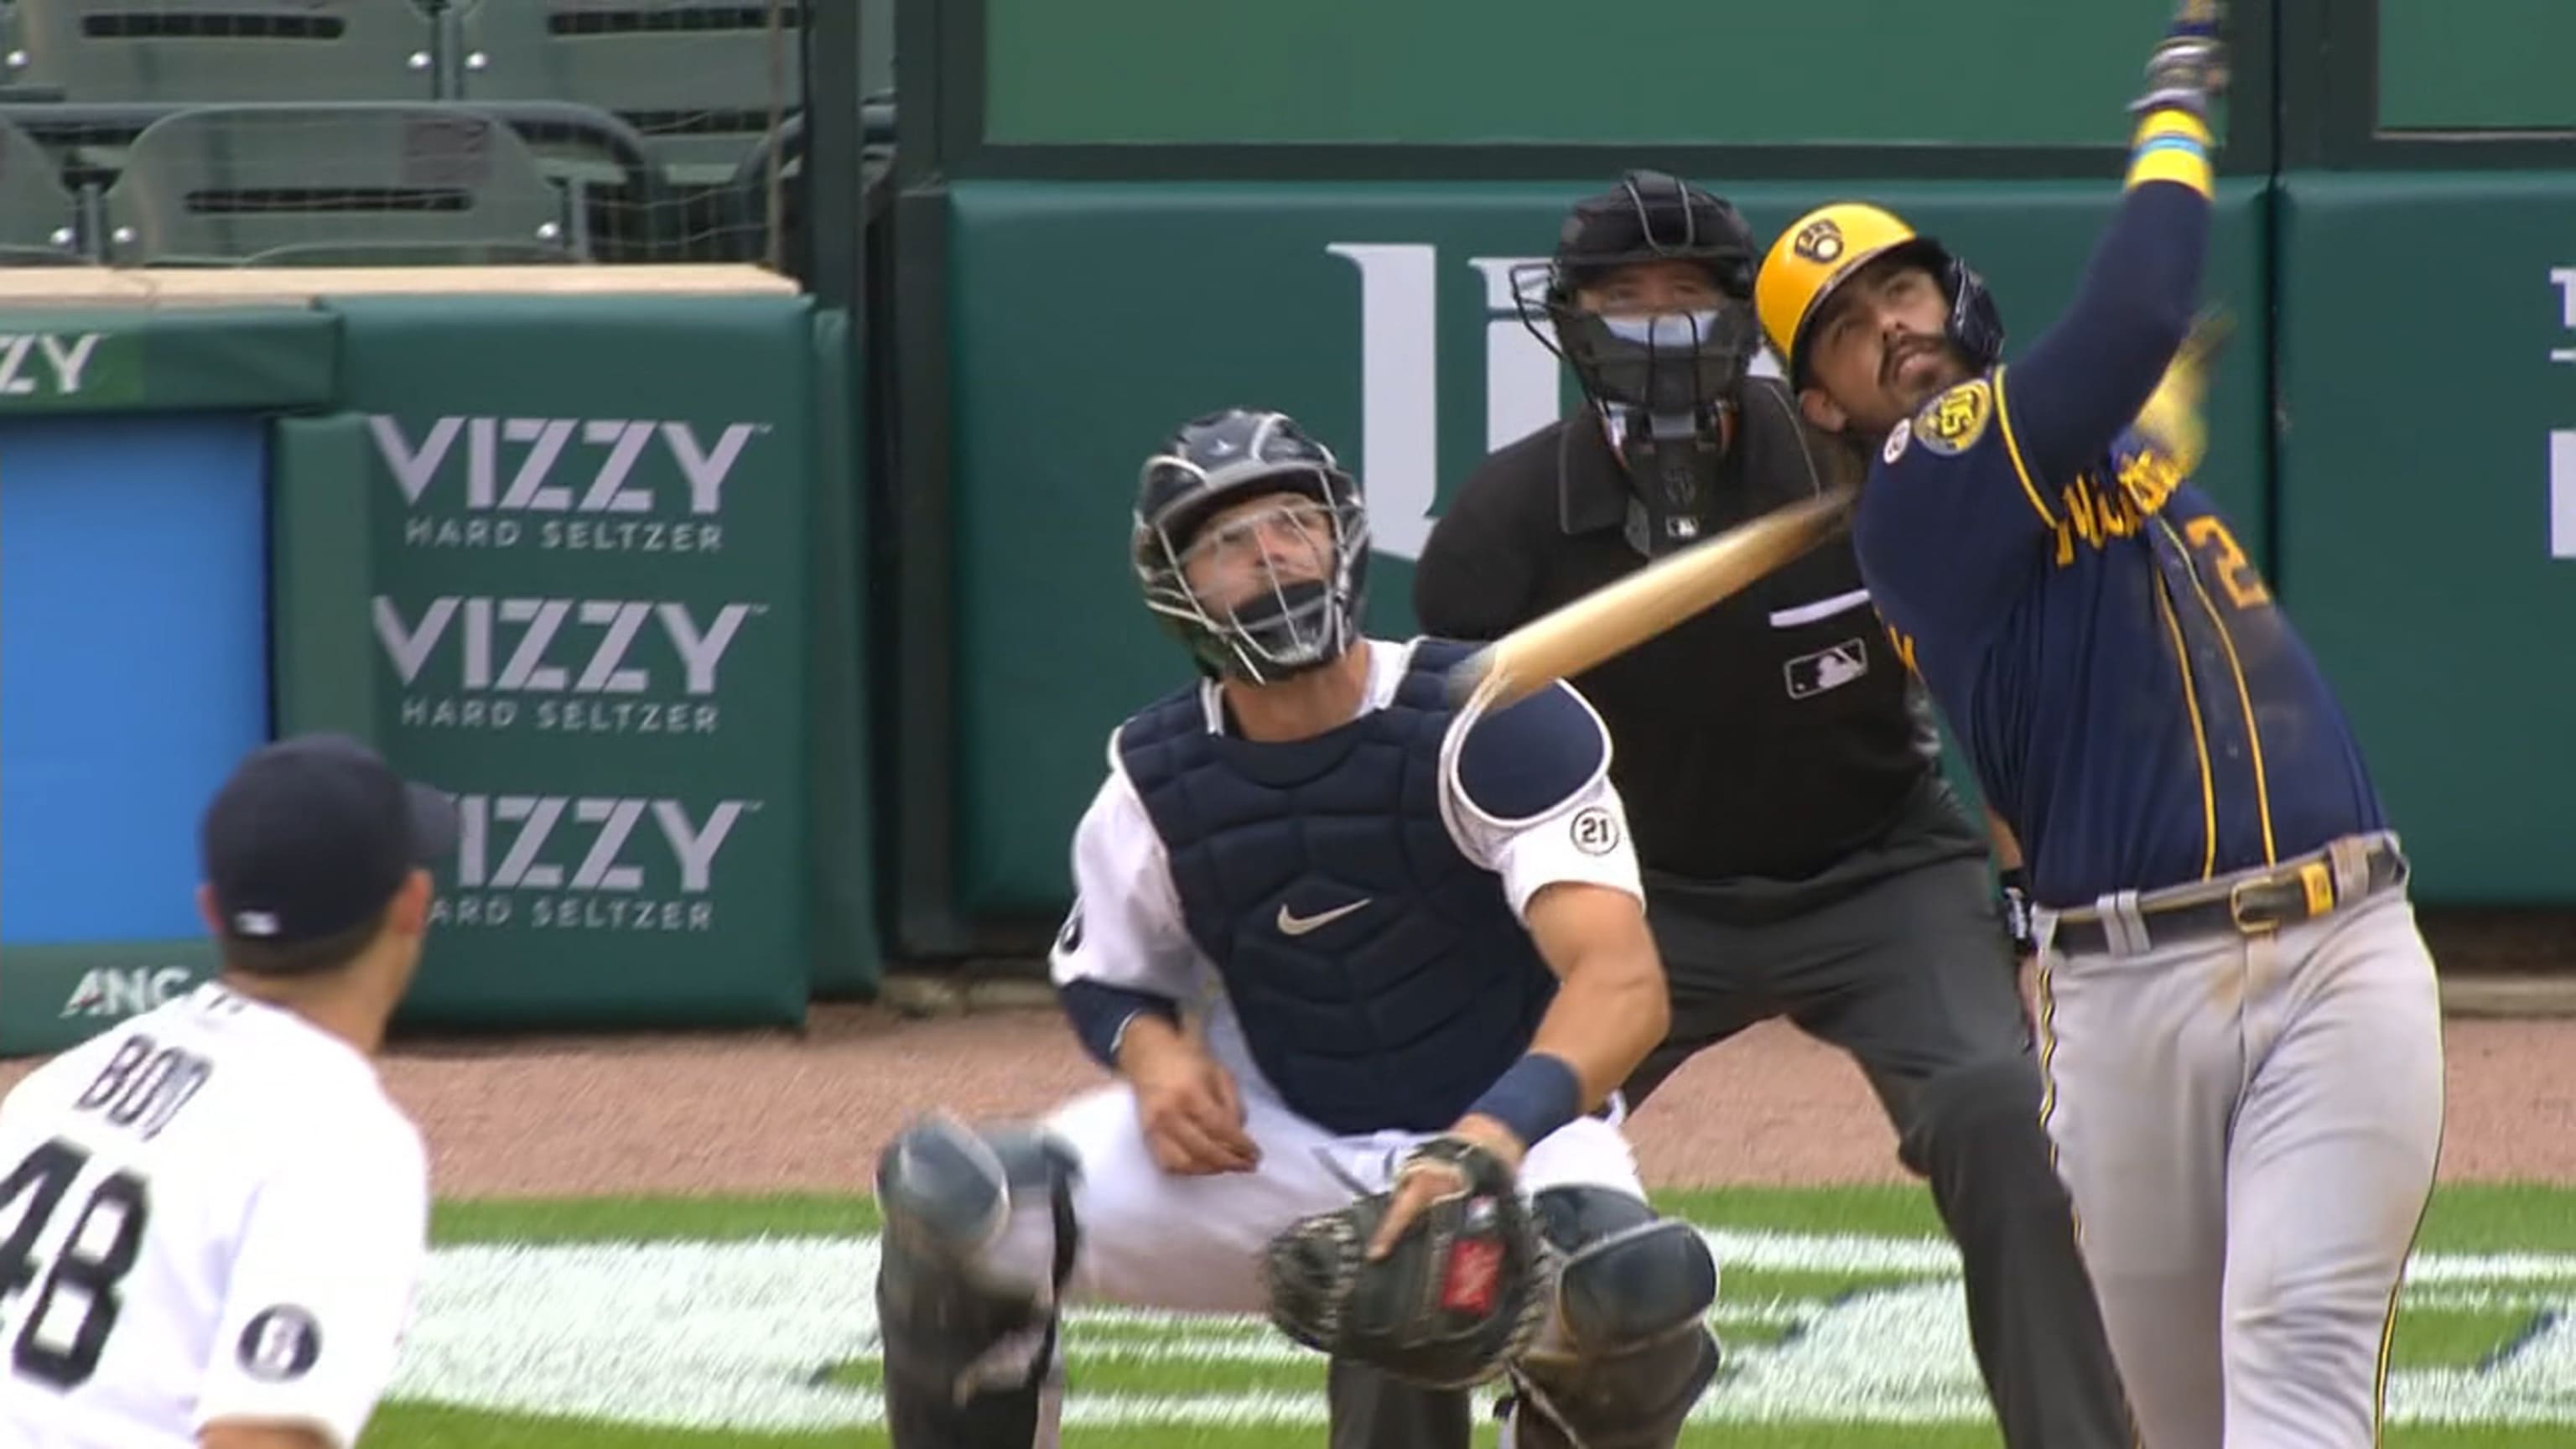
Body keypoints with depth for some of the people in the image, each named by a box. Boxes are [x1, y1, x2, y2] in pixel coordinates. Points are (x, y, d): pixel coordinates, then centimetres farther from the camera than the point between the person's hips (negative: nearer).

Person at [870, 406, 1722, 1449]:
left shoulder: (1492, 725, -19)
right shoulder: (1156, 779, -4)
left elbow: (1622, 981, -31)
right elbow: (1103, 980, 14)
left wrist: (1488, 1145, -49)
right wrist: (1153, 1051, -12)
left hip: (1512, 1131, -3)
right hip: (1277, 1146, 3)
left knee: (1638, 1283, -39)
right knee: (949, 1202, -20)